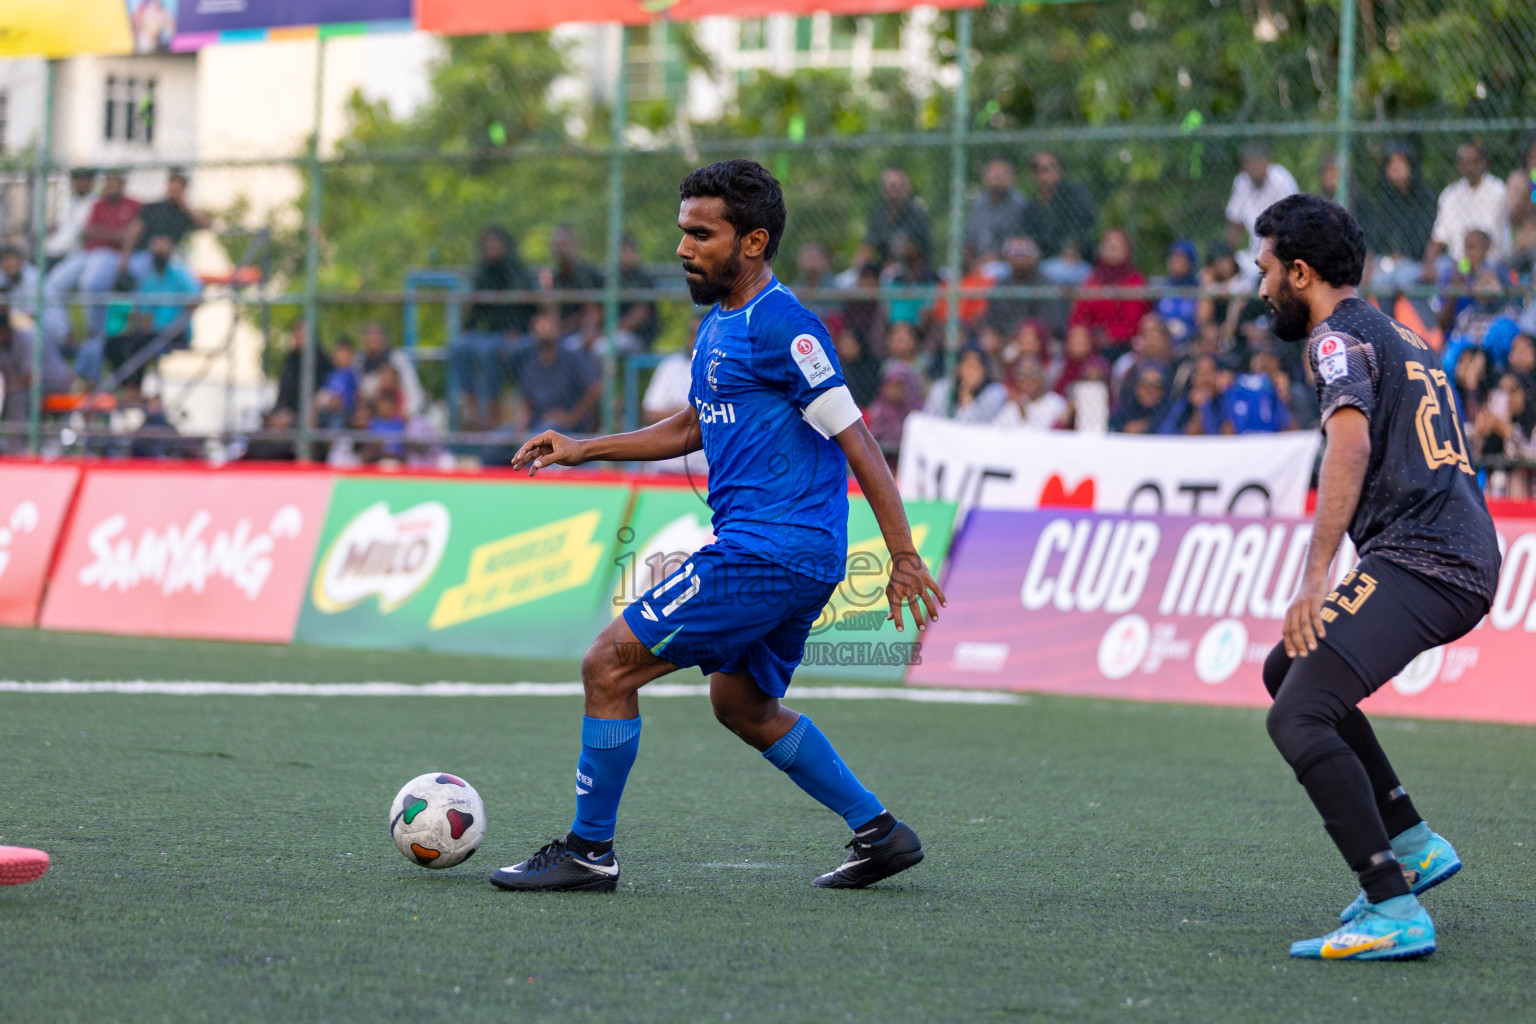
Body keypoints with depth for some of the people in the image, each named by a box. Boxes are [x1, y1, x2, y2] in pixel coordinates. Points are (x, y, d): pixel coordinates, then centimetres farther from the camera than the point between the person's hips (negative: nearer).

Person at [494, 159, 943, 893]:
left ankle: (588, 852, 0)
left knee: (609, 666, -8)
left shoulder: (779, 325, -15)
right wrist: (584, 450, 23)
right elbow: (693, 427, 31)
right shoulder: (718, 324, 15)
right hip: (785, 557, 10)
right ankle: (878, 833, 27)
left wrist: (903, 555, -20)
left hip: (770, 551, -10)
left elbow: (856, 441, -17)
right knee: (742, 705, 23)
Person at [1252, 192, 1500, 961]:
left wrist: (1317, 575, -28)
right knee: (1288, 671, 23)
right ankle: (1413, 845, 18)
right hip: (1470, 559, 10)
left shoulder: (1338, 336, -3)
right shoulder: (1401, 337, 26)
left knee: (1298, 719, -17)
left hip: (1417, 555, -10)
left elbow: (1352, 442, -21)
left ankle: (1395, 913, -26)